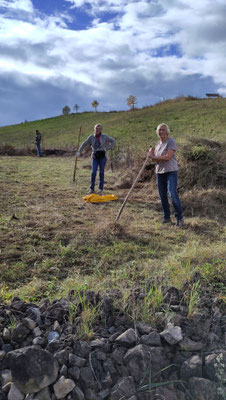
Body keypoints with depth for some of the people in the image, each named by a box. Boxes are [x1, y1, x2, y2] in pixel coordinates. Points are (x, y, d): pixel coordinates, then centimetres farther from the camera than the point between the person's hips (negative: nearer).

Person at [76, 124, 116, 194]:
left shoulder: (104, 136, 0)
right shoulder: (91, 137, 2)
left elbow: (113, 141, 8)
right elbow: (84, 144, 7)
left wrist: (107, 148, -1)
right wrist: (79, 152, -2)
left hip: (102, 156, 0)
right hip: (95, 157, 1)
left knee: (101, 172, 1)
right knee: (93, 172, -11)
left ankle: (100, 189, 9)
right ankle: (92, 189, -3)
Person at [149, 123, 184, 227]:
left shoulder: (171, 141, -7)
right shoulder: (158, 144, 15)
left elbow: (168, 157, -18)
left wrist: (154, 157, -9)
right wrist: (152, 154, -2)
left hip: (170, 171, -7)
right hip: (159, 172, 7)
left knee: (173, 194, -15)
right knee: (162, 196, 8)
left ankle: (179, 218, -4)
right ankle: (166, 217, 20)